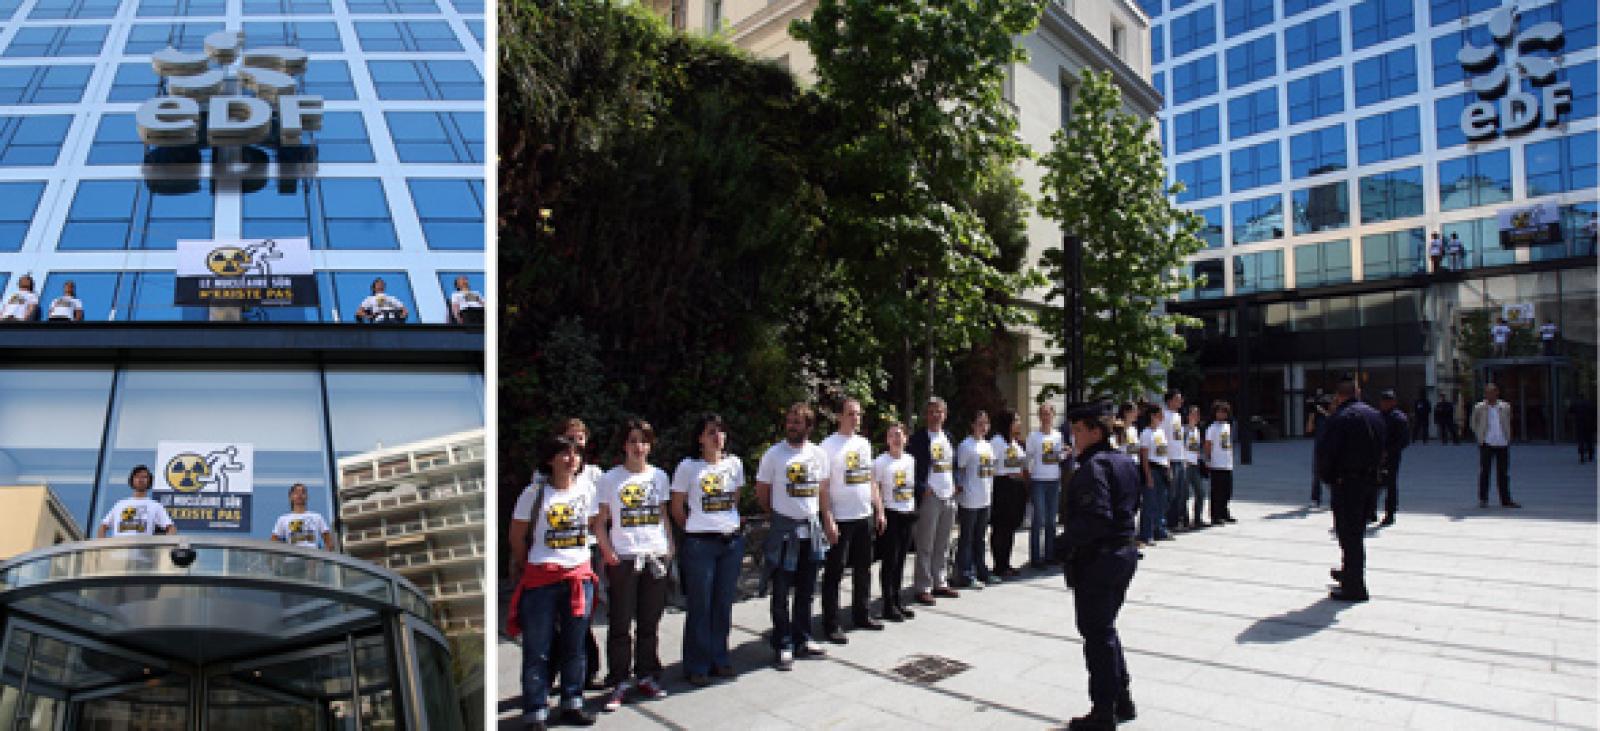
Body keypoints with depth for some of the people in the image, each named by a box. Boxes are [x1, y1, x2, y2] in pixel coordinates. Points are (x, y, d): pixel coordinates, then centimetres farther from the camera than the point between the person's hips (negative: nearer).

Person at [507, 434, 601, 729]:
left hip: (580, 575, 3)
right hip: (541, 579, -3)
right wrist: (525, 567, 9)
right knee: (537, 649, 3)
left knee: (575, 646, 12)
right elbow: (516, 537, 1)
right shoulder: (535, 492, -7)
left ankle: (572, 704, 26)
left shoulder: (587, 487, 1)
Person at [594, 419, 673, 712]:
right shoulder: (610, 479, -1)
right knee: (620, 624, 1)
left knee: (649, 622, 10)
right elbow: (600, 523, 0)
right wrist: (608, 552, -12)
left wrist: (669, 547, 5)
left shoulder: (659, 476, 9)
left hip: (656, 557, 3)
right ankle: (620, 682, 12)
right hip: (623, 559, -3)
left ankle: (647, 676, 23)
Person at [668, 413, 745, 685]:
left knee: (724, 604, 10)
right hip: (700, 544, -4)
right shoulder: (688, 466, -5)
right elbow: (677, 508, 3)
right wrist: (695, 531, 6)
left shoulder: (734, 464, 6)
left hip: (732, 541, 4)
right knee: (699, 606, 2)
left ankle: (719, 659, 25)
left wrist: (735, 525, 11)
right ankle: (697, 666, 15)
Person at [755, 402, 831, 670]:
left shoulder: (818, 454, 4)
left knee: (806, 589, 14)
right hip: (784, 530, -4)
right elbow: (761, 492, 0)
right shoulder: (774, 454, -7)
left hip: (812, 528, 4)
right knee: (781, 591, 2)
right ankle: (783, 645, 12)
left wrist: (826, 522, 9)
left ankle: (802, 638, 28)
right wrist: (779, 517, 6)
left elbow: (822, 490, 13)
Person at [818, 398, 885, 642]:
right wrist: (828, 520, -18)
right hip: (841, 520, -7)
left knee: (863, 568, 16)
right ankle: (830, 625, 7)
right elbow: (823, 486, -14)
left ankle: (861, 615, 30)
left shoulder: (864, 443, 11)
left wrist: (879, 510, 12)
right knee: (834, 572, 0)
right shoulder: (829, 445, -11)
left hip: (865, 517, 7)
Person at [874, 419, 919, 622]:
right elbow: (876, 490, -10)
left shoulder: (911, 460, 8)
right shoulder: (880, 462, -10)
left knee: (900, 560, 12)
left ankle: (898, 600, 22)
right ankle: (889, 605, 7)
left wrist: (914, 509, 12)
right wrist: (881, 513, -15)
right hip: (890, 514, -5)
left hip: (908, 514, 5)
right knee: (890, 560, -1)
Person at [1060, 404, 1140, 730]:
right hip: (1124, 552, 10)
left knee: (1097, 634, 1)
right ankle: (1122, 700, 30)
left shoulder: (1092, 467, -19)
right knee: (1106, 628, 21)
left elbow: (1097, 518, -28)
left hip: (1096, 559, -10)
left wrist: (1068, 539, -17)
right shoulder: (1126, 462, 11)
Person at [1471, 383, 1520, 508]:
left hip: (1502, 443, 2)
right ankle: (1483, 499, 5)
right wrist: (1479, 437, 2)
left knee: (1503, 473, 7)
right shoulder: (1479, 408, -1)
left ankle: (1506, 500, 14)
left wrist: (1508, 438, 11)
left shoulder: (1505, 407, 5)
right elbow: (1474, 424, 9)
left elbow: (1508, 423, 18)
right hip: (1486, 443, -2)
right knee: (1484, 471, -1)